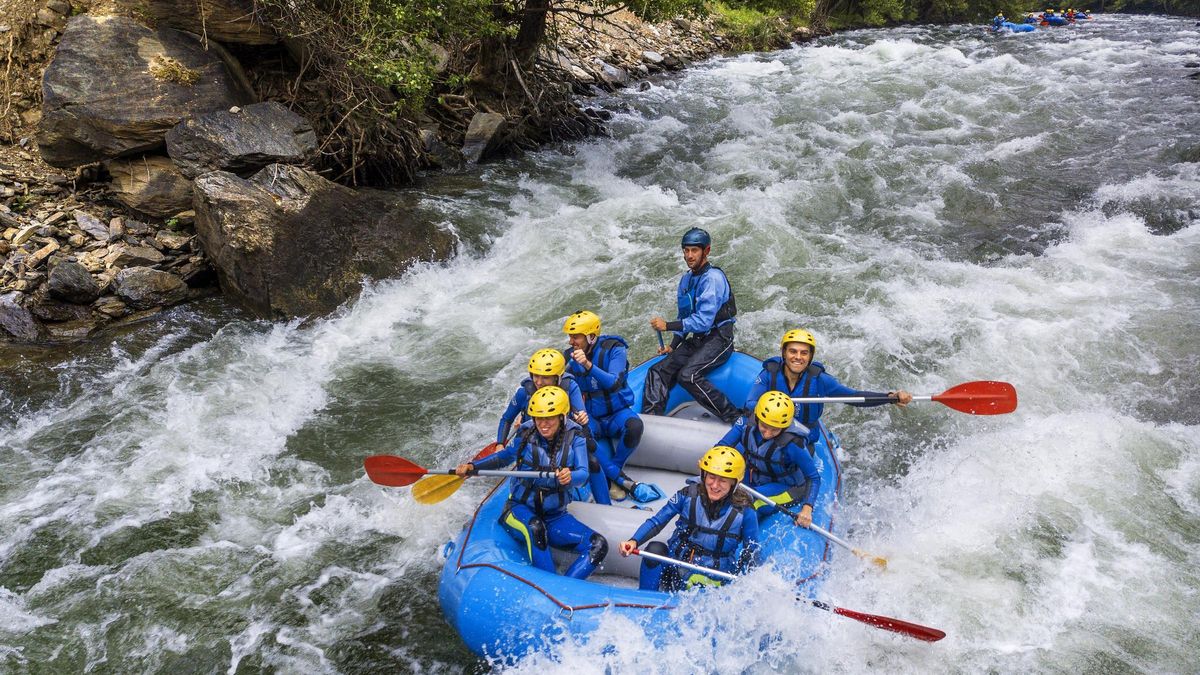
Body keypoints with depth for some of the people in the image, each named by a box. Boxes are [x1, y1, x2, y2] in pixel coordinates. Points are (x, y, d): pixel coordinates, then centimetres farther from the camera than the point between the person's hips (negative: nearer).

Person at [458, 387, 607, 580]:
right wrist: (472, 466, 0)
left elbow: (583, 474, -19)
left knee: (599, 546, -18)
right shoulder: (525, 435, -6)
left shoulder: (574, 438, -6)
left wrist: (570, 477, -43)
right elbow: (505, 456, 13)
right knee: (534, 526, -39)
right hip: (520, 509, -2)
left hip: (555, 516, 2)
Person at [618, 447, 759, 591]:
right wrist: (634, 541, -25)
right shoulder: (688, 495, -7)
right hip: (676, 569, 1)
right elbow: (656, 521, -8)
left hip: (713, 581, -1)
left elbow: (752, 555, -1)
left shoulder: (744, 513, -10)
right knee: (655, 549, -27)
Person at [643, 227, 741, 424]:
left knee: (688, 375, -29)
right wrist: (673, 346, 7)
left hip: (718, 339, -8)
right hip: (696, 340, 8)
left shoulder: (713, 278, -15)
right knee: (658, 371, -8)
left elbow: (703, 321, -22)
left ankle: (734, 418, -20)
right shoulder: (686, 279, 13)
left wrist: (668, 325, -19)